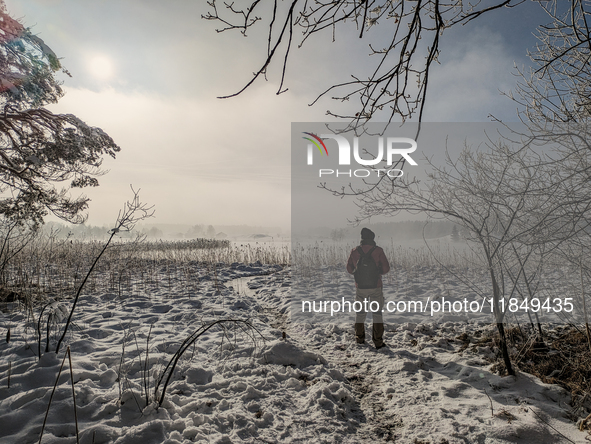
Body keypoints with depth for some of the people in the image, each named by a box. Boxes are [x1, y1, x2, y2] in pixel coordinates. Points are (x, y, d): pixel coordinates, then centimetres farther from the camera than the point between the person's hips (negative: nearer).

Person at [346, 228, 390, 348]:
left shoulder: (354, 251, -4)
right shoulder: (378, 251, -11)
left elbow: (349, 269, 4)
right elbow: (386, 268, -6)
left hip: (360, 287, 2)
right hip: (375, 287, -2)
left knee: (360, 313, 17)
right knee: (377, 313, 9)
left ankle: (359, 338, 25)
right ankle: (378, 341, 11)